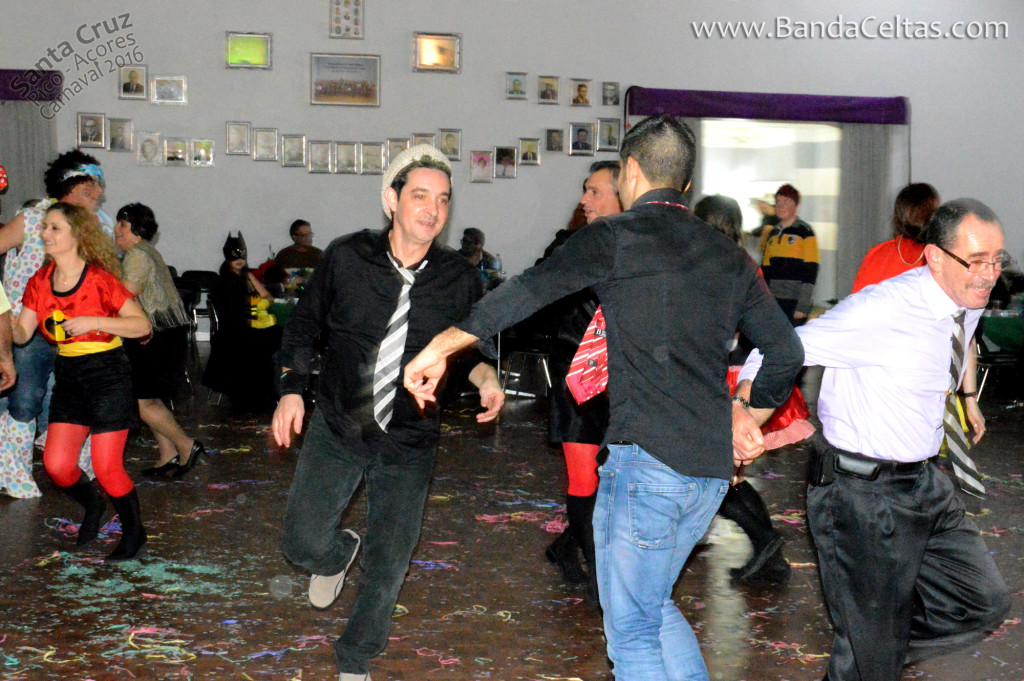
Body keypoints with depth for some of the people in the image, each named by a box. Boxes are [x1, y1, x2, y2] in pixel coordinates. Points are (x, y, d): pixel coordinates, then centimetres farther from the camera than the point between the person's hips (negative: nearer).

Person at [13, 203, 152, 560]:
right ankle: (92, 506, 32)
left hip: (108, 374, -6)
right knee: (56, 464, -1)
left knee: (106, 467, -6)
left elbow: (142, 325, -15)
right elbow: (21, 332, 3)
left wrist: (94, 322, -25)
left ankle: (134, 534, 17)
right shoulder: (40, 281, 4)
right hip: (68, 377, 6)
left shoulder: (99, 279, -14)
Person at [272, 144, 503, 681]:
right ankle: (340, 553, 39)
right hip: (336, 430, 0)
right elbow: (303, 325, 5)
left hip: (409, 445, 0)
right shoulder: (347, 258, -9)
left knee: (388, 566, 6)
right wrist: (291, 388, -5)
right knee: (302, 543, -1)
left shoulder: (459, 279, -8)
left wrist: (485, 378, -11)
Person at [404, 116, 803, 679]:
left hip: (645, 459, -7)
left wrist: (439, 348, -9)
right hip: (712, 471, 7)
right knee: (654, 605, 25)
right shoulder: (729, 257, 14)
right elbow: (787, 352, 14)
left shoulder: (616, 237, -3)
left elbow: (527, 292, -14)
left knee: (632, 631, 4)